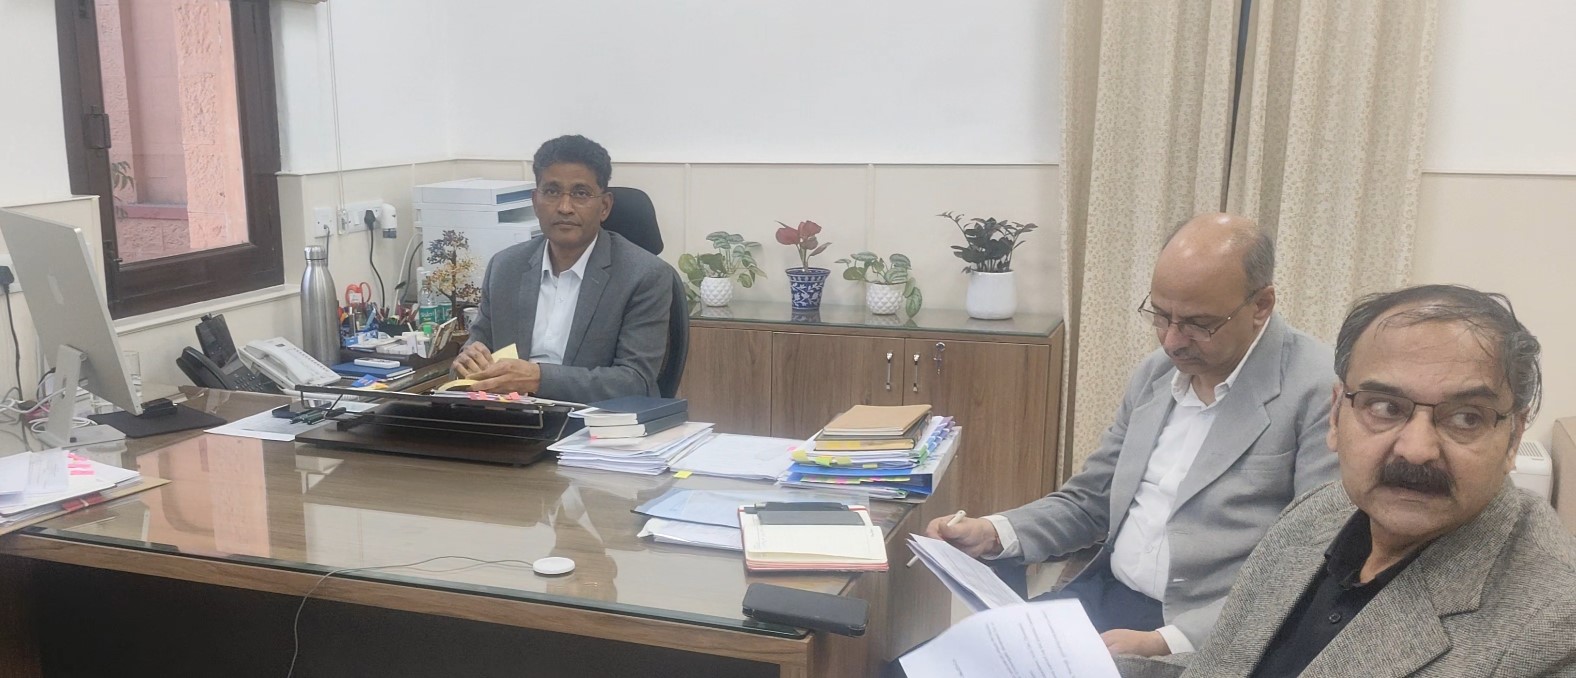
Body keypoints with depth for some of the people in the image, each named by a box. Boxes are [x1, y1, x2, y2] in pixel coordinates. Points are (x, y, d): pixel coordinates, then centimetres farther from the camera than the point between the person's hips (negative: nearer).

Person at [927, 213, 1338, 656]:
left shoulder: (1321, 391, -12)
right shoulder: (1154, 374, 9)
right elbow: (1090, 500, 17)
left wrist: (1169, 642, -25)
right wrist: (994, 533, -1)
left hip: (1214, 636, -6)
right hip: (1106, 598, 6)